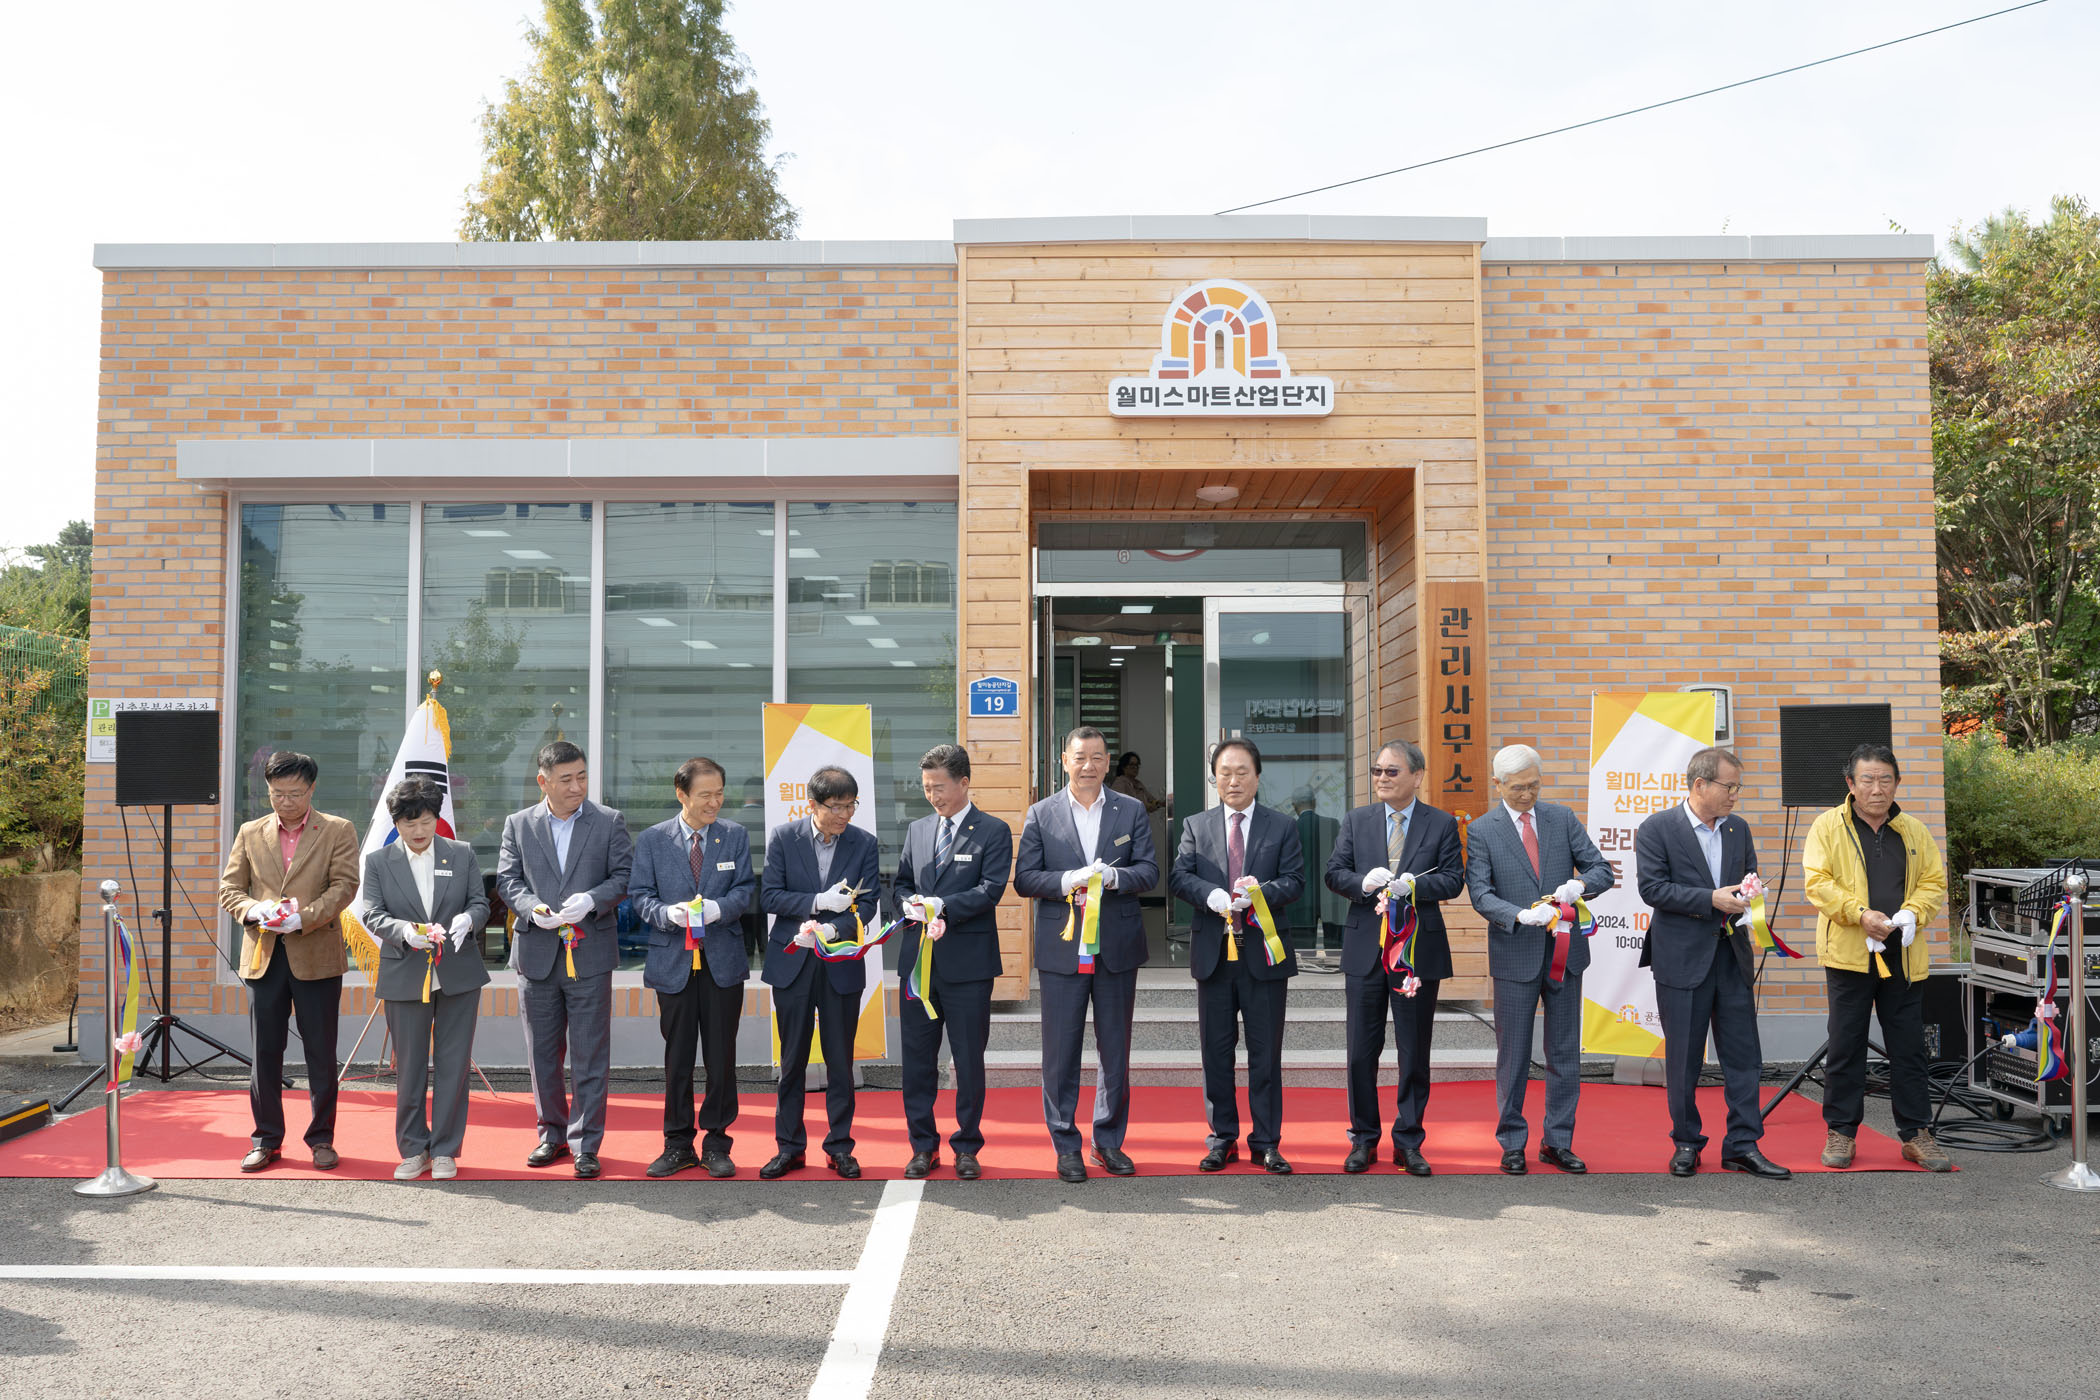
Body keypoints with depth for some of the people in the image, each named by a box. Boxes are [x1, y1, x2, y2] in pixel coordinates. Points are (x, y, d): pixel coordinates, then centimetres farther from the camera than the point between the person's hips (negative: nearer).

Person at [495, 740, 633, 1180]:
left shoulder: (610, 822, 4)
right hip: (537, 954, 2)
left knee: (590, 1056, -1)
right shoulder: (518, 824, 8)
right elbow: (507, 879, 4)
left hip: (590, 953, -2)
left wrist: (591, 900, -18)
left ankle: (584, 1144, 8)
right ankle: (553, 1135, 26)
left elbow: (624, 876, -1)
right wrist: (533, 908, -14)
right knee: (543, 1054, 12)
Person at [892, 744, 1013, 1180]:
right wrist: (913, 907, -7)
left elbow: (991, 889, -11)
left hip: (968, 961, -4)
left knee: (969, 1059, 5)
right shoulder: (917, 830, 14)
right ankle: (923, 1146, 20)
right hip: (918, 959, 4)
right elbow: (901, 882, 15)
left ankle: (967, 1146, 18)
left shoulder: (994, 831, -2)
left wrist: (941, 907, -19)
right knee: (917, 1057, 8)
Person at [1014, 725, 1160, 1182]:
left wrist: (1113, 877, -19)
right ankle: (1066, 1146, 14)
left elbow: (1149, 871, 0)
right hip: (1062, 950, -1)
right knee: (1061, 1052, 3)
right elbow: (1024, 878, -1)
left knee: (1115, 1050, 9)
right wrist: (1067, 881, -18)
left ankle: (1109, 1140, 24)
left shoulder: (1132, 811, 6)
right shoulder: (1041, 814, 4)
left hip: (1118, 948, 1)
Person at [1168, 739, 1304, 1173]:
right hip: (1213, 953, 1)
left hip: (1264, 953, -1)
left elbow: (1294, 881, -2)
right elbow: (1178, 876, -1)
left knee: (1265, 1053, 4)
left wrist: (1260, 891, -21)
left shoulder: (1282, 827, 6)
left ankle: (1266, 1143, 14)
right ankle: (1222, 1139, 20)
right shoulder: (1196, 826, 9)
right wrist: (1210, 893, -20)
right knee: (1216, 1051, 8)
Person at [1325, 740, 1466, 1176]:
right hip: (1365, 949, 2)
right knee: (1361, 1050, 5)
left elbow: (1454, 880, -4)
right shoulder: (1356, 821, 8)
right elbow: (1334, 873, 3)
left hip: (1419, 949, -1)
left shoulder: (1442, 824, 3)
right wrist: (1364, 882, -17)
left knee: (1415, 1052, 6)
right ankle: (1363, 1140, 17)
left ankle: (1409, 1143, 17)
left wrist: (1412, 885, -19)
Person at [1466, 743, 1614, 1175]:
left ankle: (1557, 1143, 22)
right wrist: (1521, 915, -27)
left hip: (1565, 953, 3)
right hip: (1516, 957, -3)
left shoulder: (1562, 819, 6)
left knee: (1565, 1054, 10)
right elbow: (1480, 894, -10)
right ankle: (1512, 1144, 18)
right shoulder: (1482, 831, -3)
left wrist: (1579, 884, -19)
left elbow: (1602, 869, 4)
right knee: (1513, 1056, 5)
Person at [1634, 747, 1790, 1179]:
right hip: (1682, 959, -5)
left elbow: (1749, 877, 18)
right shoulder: (1656, 829, -6)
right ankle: (1686, 1142, 18)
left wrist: (1747, 893, -5)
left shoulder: (1739, 828, 11)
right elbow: (1652, 888, -13)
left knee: (1743, 1054, 5)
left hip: (1732, 954, 5)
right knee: (1683, 1057, 4)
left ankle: (1743, 1145, 13)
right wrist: (1711, 900, -18)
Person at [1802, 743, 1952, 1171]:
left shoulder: (1914, 831, 12)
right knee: (1845, 1047, 4)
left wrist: (1912, 912, -9)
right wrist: (1860, 914, -19)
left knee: (1909, 1048, 7)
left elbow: (1934, 882, 10)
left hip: (1903, 956, 3)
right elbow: (1818, 882, -7)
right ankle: (1841, 1132, 13)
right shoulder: (1828, 826, 1)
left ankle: (1916, 1133, 17)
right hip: (1849, 954, -3)